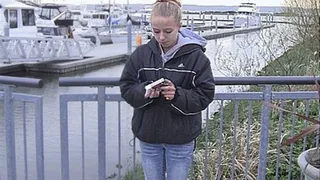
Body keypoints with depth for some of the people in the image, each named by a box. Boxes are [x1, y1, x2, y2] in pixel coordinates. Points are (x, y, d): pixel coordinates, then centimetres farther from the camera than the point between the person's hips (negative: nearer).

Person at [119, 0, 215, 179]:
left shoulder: (195, 56, -11)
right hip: (149, 136, 2)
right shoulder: (141, 53, -4)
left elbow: (205, 95, -9)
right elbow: (126, 88, 0)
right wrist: (144, 91, -21)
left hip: (181, 138, -2)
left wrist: (178, 95, -26)